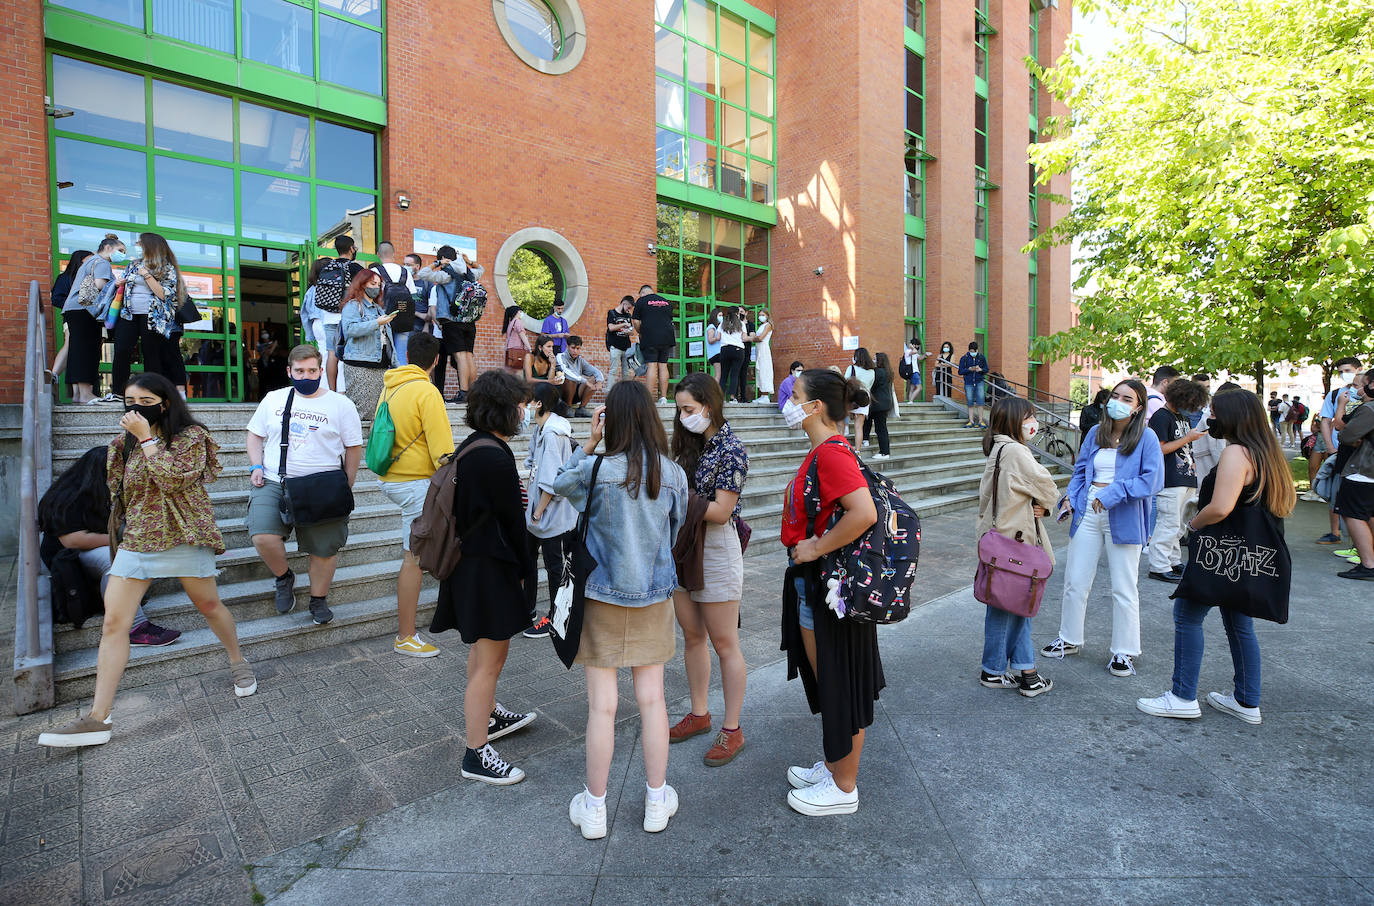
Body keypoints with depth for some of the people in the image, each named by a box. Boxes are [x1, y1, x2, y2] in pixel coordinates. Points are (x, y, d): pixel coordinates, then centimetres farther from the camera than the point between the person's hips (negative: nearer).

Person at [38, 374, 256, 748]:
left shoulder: (190, 436, -6)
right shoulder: (124, 442, 10)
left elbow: (174, 479, -21)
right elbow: (118, 492, 21)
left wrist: (146, 439, -17)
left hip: (183, 537, -5)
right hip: (135, 540, 5)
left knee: (209, 604, 8)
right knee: (113, 623, -3)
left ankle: (239, 662, 31)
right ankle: (97, 718, 0)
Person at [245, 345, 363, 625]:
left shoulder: (340, 404, 2)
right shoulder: (273, 399, 11)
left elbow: (354, 447, 4)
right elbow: (255, 435, 20)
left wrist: (345, 487, 0)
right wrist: (256, 467, 4)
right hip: (273, 483, 2)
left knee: (324, 549, 1)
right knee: (263, 537, -19)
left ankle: (319, 600, 25)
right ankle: (284, 576, 13)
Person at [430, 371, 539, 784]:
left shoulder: (470, 447, 7)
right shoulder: (495, 458, -24)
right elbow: (511, 521, -17)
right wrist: (523, 570, -5)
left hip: (469, 561, 11)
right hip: (490, 569, -11)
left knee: (484, 649, 26)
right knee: (491, 659, 2)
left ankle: (487, 715, 46)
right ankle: (477, 754, 16)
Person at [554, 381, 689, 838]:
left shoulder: (597, 469, -17)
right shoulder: (674, 473, -7)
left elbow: (559, 484, 4)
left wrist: (589, 443, 1)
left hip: (603, 597, -2)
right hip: (654, 597, 3)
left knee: (602, 705, 8)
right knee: (652, 699, 14)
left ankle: (594, 808, 26)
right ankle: (657, 800, 29)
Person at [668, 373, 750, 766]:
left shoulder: (730, 449, -15)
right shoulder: (691, 445, 8)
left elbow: (720, 512, -19)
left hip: (716, 550, -7)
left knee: (724, 643, 4)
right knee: (692, 636, 17)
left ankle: (732, 730, 19)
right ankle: (699, 713, 34)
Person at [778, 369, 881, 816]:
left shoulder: (832, 452, -22)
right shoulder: (821, 451, 9)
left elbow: (864, 513, -33)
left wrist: (817, 548, -24)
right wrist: (807, 548, 11)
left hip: (830, 588, -10)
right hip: (812, 585, 10)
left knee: (840, 687, 7)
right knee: (824, 680, 22)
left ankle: (844, 788, 26)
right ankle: (833, 765, 41)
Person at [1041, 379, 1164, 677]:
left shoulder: (1146, 438, -6)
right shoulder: (1096, 433, 8)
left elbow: (1152, 480, -14)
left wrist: (1112, 494, -21)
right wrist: (1070, 498, 0)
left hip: (1123, 518, -4)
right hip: (1087, 513, 4)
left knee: (1123, 589, 7)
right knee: (1075, 582, 10)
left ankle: (1124, 652, 21)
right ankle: (1070, 639, 27)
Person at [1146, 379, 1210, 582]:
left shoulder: (1182, 416, 17)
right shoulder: (1161, 417, -11)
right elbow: (1160, 449, -18)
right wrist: (1188, 438, -13)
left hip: (1184, 479, 10)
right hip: (1169, 480, -10)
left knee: (1177, 526, 16)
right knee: (1168, 525, -8)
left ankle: (1174, 561, 26)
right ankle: (1159, 567, -3)